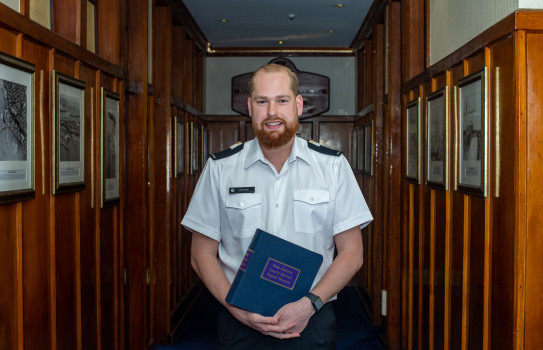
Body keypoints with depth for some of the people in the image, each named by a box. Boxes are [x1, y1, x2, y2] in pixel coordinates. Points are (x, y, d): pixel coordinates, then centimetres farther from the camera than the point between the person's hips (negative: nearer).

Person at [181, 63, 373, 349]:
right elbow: (202, 254, 0)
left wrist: (309, 304, -14)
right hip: (241, 324, 0)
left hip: (312, 323, 0)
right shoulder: (220, 168, -1)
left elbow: (351, 253, -1)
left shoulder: (333, 165, -1)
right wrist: (240, 310, -12)